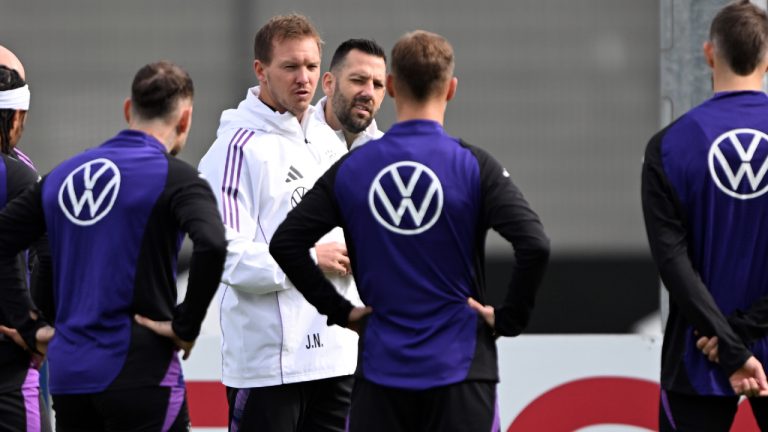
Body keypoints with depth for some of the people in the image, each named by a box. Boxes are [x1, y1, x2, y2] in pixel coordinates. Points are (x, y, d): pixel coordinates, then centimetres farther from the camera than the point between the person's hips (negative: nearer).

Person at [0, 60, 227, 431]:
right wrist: (186, 326, -12)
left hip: (67, 374, 6)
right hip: (139, 376, -6)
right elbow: (211, 245, -24)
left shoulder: (64, 175, 12)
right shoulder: (174, 177, -7)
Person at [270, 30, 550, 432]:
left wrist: (339, 310, 8)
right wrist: (509, 318, -4)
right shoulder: (473, 165, -7)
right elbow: (534, 245, -17)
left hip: (381, 367, 2)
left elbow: (285, 243, 2)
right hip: (458, 368, -2)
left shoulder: (351, 168, 2)